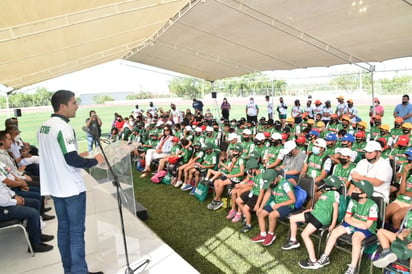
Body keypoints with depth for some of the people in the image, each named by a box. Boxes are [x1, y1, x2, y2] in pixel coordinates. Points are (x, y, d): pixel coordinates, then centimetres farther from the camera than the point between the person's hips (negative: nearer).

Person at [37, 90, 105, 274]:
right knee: (76, 231, 0)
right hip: (71, 188, -9)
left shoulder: (43, 127, 9)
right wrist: (94, 160, -9)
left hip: (55, 186, 9)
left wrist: (77, 155, 16)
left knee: (63, 228, 16)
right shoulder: (63, 127, -20)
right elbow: (72, 160, -23)